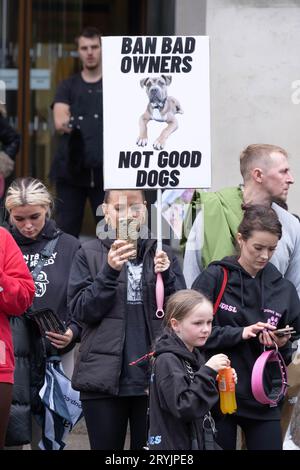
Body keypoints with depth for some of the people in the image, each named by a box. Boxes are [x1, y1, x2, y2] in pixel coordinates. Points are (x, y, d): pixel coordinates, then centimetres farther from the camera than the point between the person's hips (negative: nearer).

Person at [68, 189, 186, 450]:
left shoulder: (161, 254, 9)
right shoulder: (89, 254, 5)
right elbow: (81, 310, -4)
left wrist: (166, 277, -13)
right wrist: (109, 271, -16)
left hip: (154, 376, 1)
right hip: (104, 379, -1)